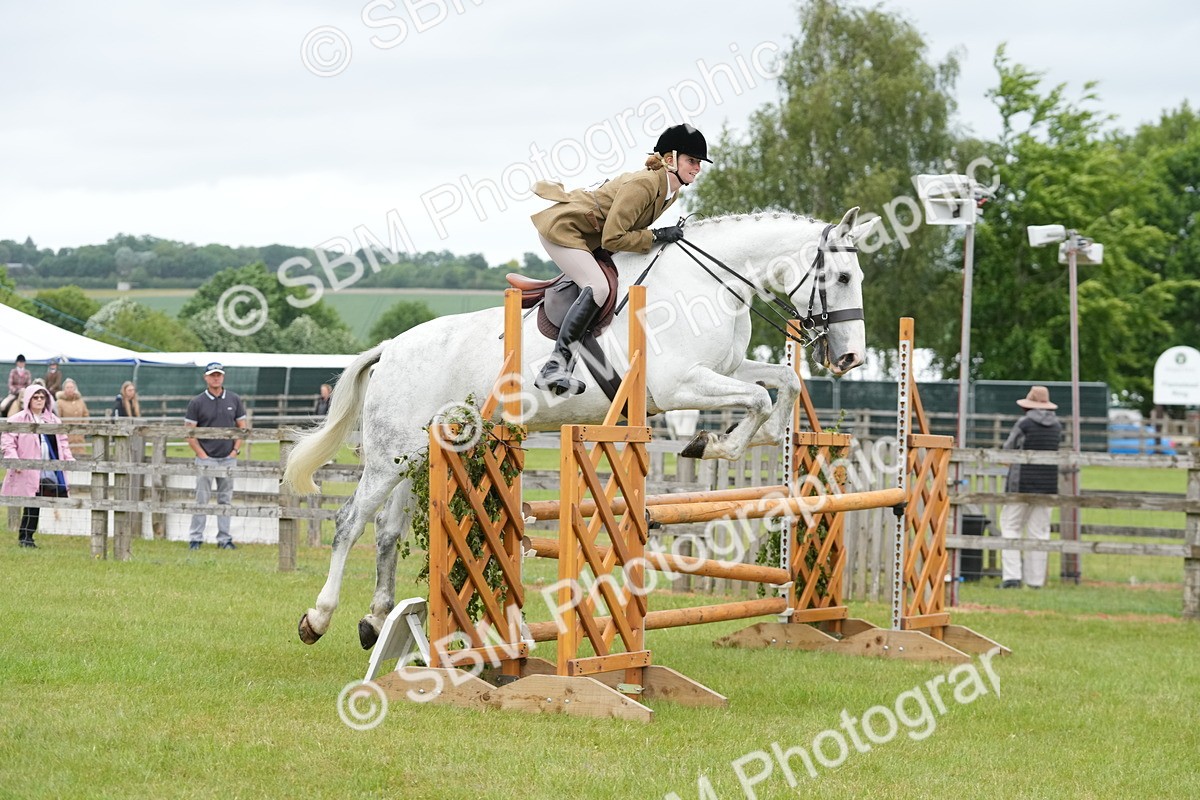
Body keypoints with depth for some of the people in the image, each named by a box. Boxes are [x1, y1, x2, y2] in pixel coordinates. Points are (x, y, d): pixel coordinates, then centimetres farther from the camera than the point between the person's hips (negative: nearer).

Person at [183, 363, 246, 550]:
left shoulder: (234, 400, 7)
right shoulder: (197, 402, -2)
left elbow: (242, 427, 12)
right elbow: (189, 432, -2)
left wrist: (235, 450, 1)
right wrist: (201, 454, -8)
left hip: (228, 458, 3)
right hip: (206, 459, -3)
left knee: (226, 500, 7)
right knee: (202, 499, -1)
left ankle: (224, 538, 13)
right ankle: (196, 538, 3)